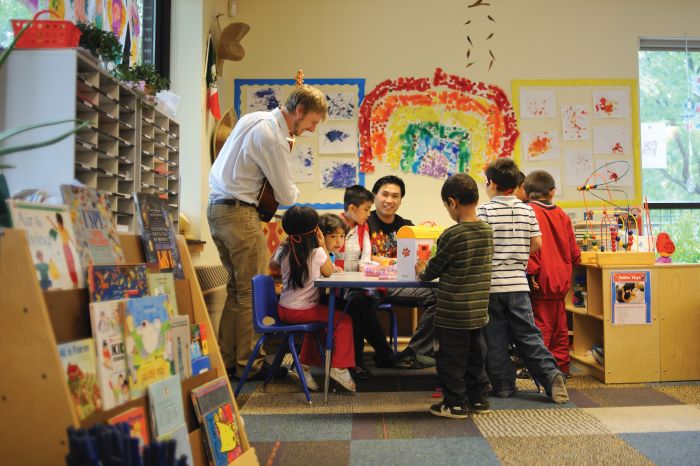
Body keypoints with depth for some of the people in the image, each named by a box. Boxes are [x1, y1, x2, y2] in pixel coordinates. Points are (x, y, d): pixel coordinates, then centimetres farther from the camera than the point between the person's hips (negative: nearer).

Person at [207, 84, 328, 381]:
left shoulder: (254, 118, 11)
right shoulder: (273, 138, -17)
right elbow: (286, 196, -14)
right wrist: (291, 191, 10)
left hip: (217, 208, 10)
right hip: (239, 213, -10)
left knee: (236, 289, 14)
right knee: (253, 291, -2)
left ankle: (226, 360, 20)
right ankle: (251, 364, 6)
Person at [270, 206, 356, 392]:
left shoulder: (284, 251, -1)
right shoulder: (317, 252, -15)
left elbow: (272, 266, 22)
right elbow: (329, 273, 4)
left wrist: (283, 244, 20)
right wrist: (323, 246, 4)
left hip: (284, 310, 7)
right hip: (303, 311, -7)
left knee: (318, 320, 32)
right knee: (344, 320, 4)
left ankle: (305, 364, 32)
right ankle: (339, 367, -1)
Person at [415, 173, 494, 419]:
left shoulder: (451, 236, -19)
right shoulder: (487, 231, 3)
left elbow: (434, 268, -9)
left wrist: (422, 272, 14)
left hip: (453, 311, -7)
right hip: (479, 309, 7)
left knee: (451, 358, 6)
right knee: (475, 355, 18)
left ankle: (456, 403, 15)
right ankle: (479, 398, 27)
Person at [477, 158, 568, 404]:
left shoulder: (485, 210, -8)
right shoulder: (527, 210, 4)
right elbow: (536, 243, 5)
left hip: (491, 284, -3)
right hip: (518, 282, 4)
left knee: (495, 339, 7)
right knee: (528, 335, 11)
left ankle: (504, 385, 13)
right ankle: (551, 375, -1)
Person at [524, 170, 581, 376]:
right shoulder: (562, 215, 8)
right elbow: (573, 250, 12)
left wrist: (531, 272, -18)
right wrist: (569, 263, 31)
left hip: (540, 281, -6)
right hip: (561, 279, 6)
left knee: (540, 326, -2)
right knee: (559, 326, 15)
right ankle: (561, 365, 24)